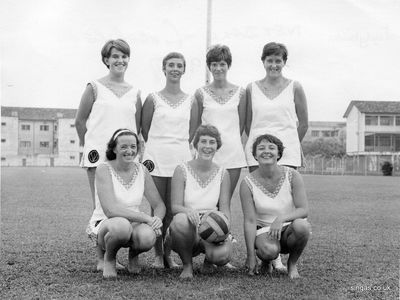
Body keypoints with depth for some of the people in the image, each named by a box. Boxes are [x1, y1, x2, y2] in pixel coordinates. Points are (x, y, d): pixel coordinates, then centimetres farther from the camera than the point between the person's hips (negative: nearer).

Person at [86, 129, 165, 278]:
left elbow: (159, 205, 4)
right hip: (104, 224, -4)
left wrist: (157, 219, -21)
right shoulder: (104, 169, -14)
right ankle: (105, 256, -5)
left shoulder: (142, 170, 1)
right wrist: (146, 218, -29)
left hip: (133, 224, 4)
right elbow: (110, 210, -26)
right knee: (122, 225, -40)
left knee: (148, 236, -32)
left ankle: (133, 255, 6)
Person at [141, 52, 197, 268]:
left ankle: (168, 254, 13)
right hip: (156, 156, -2)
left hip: (181, 157, 2)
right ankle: (158, 255, 9)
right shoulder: (153, 99, 3)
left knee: (174, 209, 4)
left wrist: (178, 145, 10)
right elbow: (145, 129, 8)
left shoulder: (190, 101, 9)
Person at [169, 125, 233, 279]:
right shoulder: (182, 170, -4)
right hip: (188, 230, -1)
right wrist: (188, 211, -34)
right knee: (181, 220, -38)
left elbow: (225, 208, 0)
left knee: (222, 255, -32)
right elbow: (175, 206, -10)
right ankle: (187, 265, -9)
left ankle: (208, 259, 12)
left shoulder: (222, 174, 4)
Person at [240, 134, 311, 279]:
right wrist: (251, 256, -18)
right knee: (269, 250, -35)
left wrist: (282, 218, -33)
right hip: (264, 230, -1)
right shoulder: (247, 183, -10)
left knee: (301, 225, -34)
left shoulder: (292, 175, -9)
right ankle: (266, 260, 6)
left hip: (289, 230, 1)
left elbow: (304, 210, -13)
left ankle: (292, 263, -4)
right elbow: (249, 220, -12)